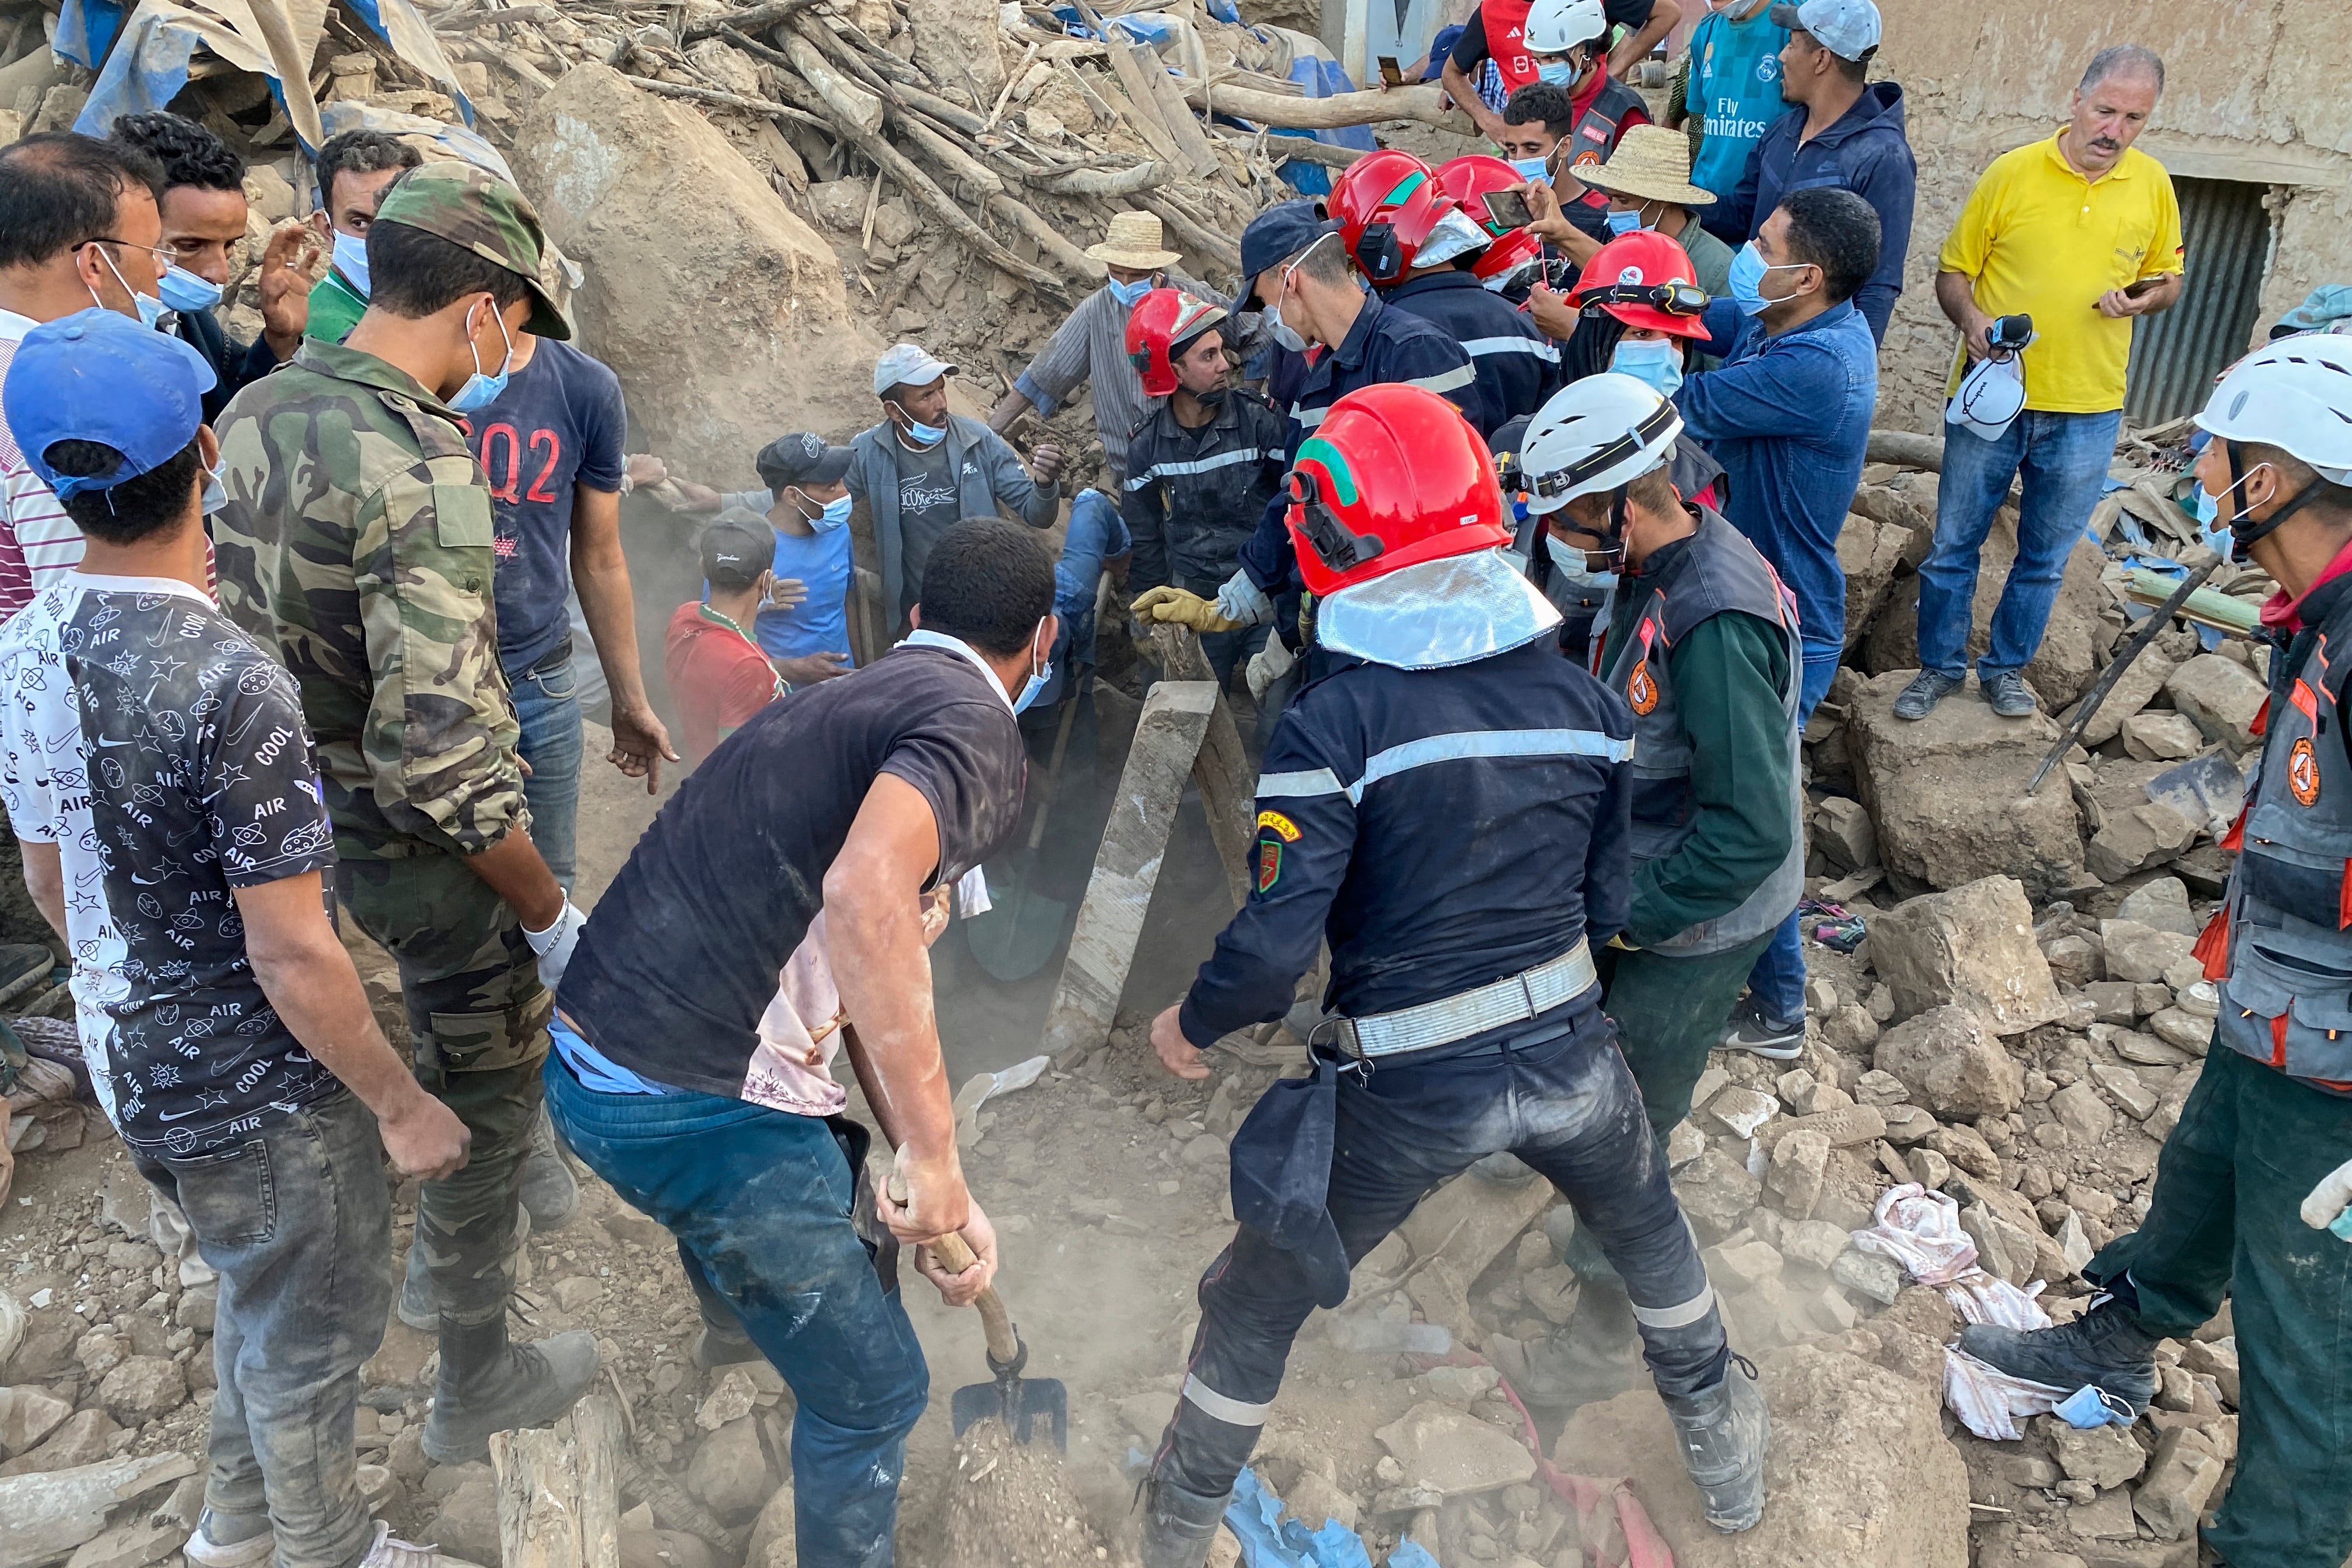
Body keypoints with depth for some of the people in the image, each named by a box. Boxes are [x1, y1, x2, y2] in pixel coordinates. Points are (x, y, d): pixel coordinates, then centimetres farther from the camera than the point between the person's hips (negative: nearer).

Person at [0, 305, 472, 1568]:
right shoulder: (229, 680, -30)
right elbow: (291, 955, -26)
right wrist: (401, 1107, -14)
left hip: (136, 1069, 8)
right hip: (259, 1093, -8)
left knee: (255, 1294, 29)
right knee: (311, 1332, 16)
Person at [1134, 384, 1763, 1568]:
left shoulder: (1330, 724, -20)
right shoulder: (1583, 696, -3)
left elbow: (1277, 941, -23)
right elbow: (1609, 906, 4)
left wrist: (1193, 1026, -4)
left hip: (1409, 1093, -4)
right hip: (1569, 1055, 4)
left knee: (1257, 1303, 19)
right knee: (1648, 1229, 35)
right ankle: (1721, 1449, 55)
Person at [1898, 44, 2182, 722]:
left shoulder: (2152, 184, 2)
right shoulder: (2014, 171, -6)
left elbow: (2169, 279, 13)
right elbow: (1953, 271, -2)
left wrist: (2143, 299, -10)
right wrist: (1971, 318, -22)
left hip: (2087, 411, 2)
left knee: (2045, 556, 14)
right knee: (1954, 544, 7)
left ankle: (2006, 667, 31)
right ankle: (1941, 666, 24)